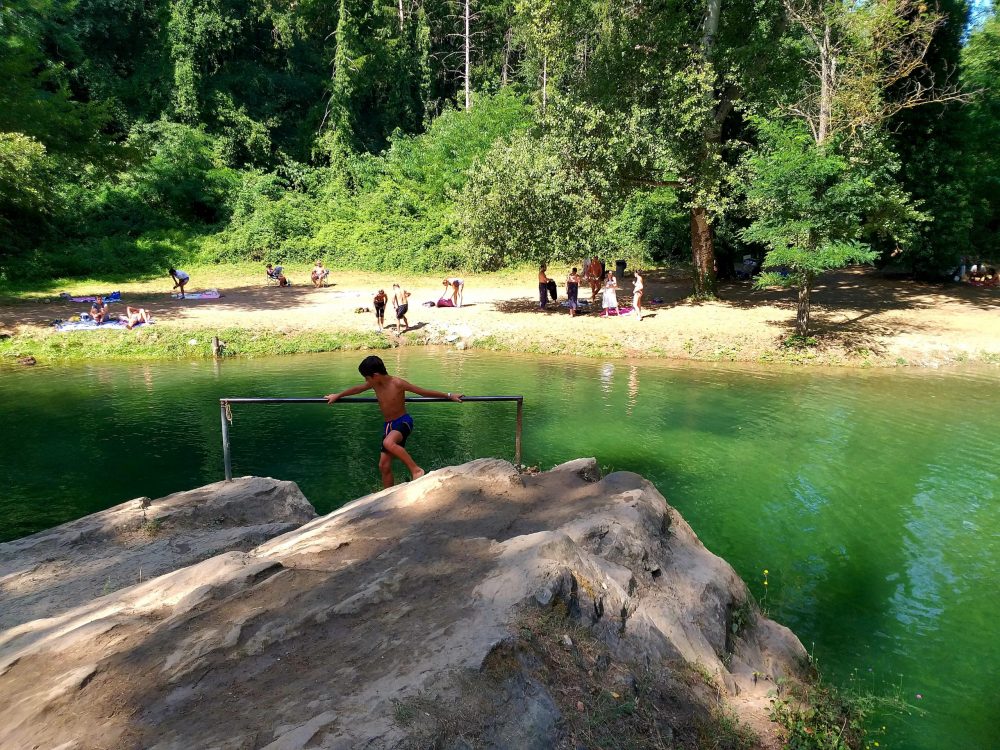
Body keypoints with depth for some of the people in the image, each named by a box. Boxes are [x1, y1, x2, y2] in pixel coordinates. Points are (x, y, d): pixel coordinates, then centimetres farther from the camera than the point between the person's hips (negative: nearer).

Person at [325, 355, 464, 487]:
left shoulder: (397, 383, -19)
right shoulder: (374, 384, -1)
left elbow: (423, 392, -14)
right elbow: (356, 389, 18)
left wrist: (449, 396, -12)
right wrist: (337, 396, 32)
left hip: (403, 422, -7)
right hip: (388, 425, 7)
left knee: (388, 443, -38)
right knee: (384, 466, 3)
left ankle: (416, 470, -26)